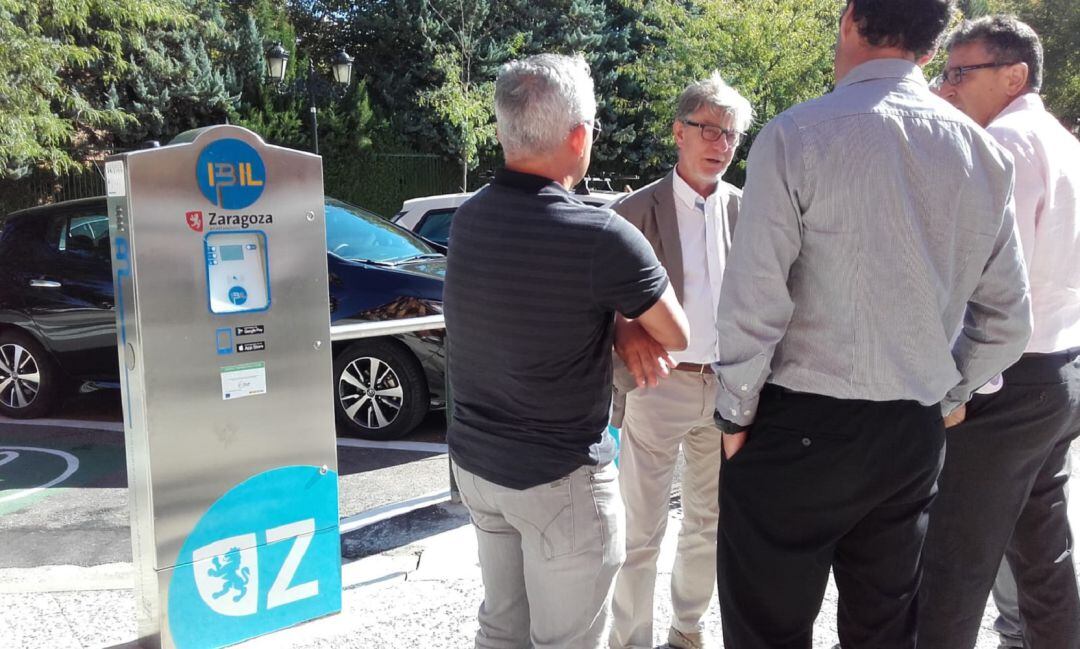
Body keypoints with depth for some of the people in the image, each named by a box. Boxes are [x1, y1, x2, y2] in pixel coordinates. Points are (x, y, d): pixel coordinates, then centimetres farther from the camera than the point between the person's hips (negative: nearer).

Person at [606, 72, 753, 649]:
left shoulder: (747, 211, 4)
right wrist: (623, 330, -32)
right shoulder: (634, 211, -6)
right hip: (657, 384, -4)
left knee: (708, 522, 19)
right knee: (641, 531, 4)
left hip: (726, 387, 4)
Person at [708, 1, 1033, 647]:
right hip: (916, 436, 6)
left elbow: (752, 302, -15)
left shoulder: (797, 136, -12)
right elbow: (1008, 322, 7)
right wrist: (942, 398, 18)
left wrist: (736, 416, -2)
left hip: (799, 429, -5)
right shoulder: (984, 152, 4)